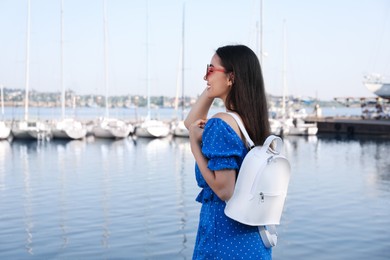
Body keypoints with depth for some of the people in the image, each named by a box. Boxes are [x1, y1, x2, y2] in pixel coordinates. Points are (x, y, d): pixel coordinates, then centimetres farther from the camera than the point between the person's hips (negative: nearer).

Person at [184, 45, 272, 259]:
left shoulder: (221, 123, -20)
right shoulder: (252, 119, 4)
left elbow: (225, 190, -22)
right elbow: (190, 123, 17)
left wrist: (195, 144, -16)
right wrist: (210, 89, 6)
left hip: (224, 231, -8)